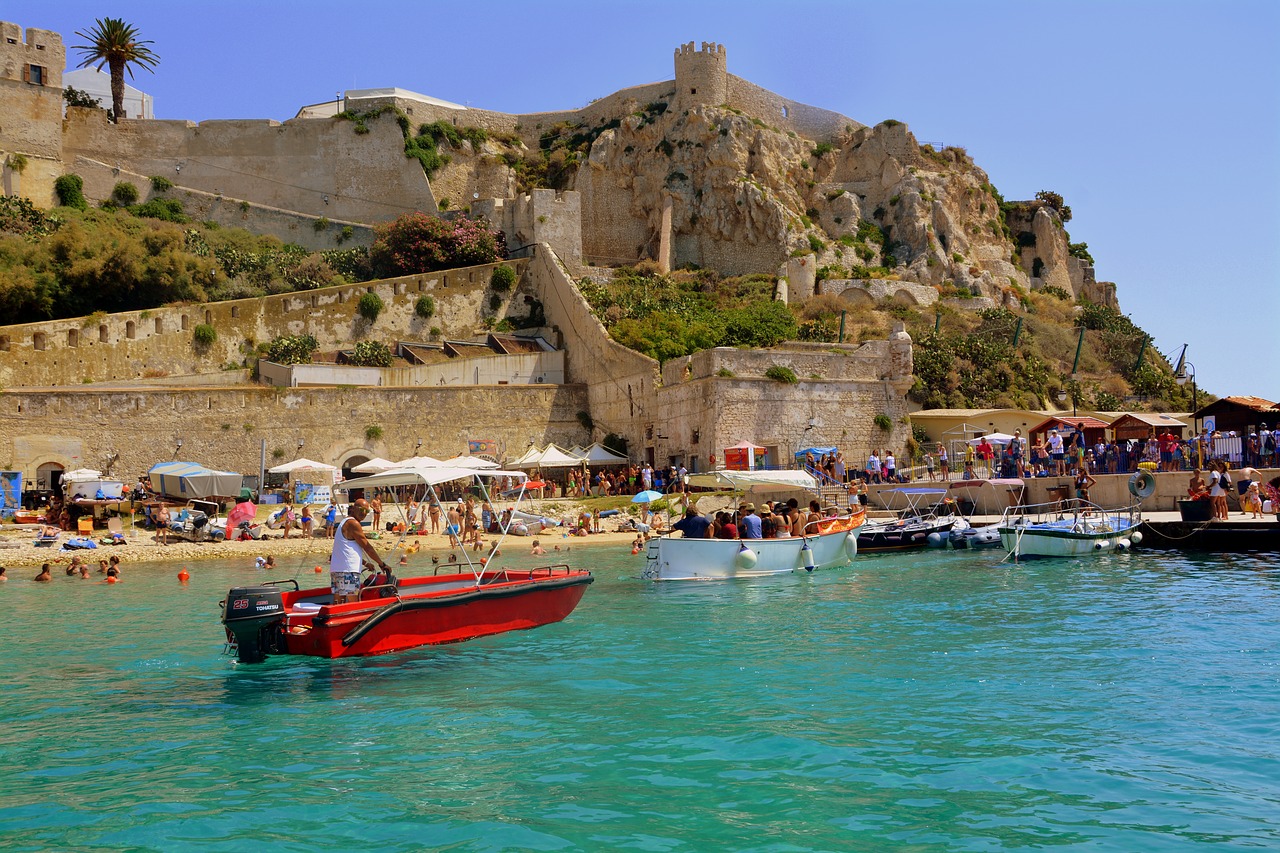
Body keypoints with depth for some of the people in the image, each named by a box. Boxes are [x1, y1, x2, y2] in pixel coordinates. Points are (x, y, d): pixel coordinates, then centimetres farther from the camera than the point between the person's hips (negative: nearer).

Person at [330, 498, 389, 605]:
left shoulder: (344, 522, 23)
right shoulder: (353, 523, -8)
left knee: (338, 603, 8)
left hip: (335, 569, 10)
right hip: (348, 571, -10)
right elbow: (367, 547, -7)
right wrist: (382, 564, 1)